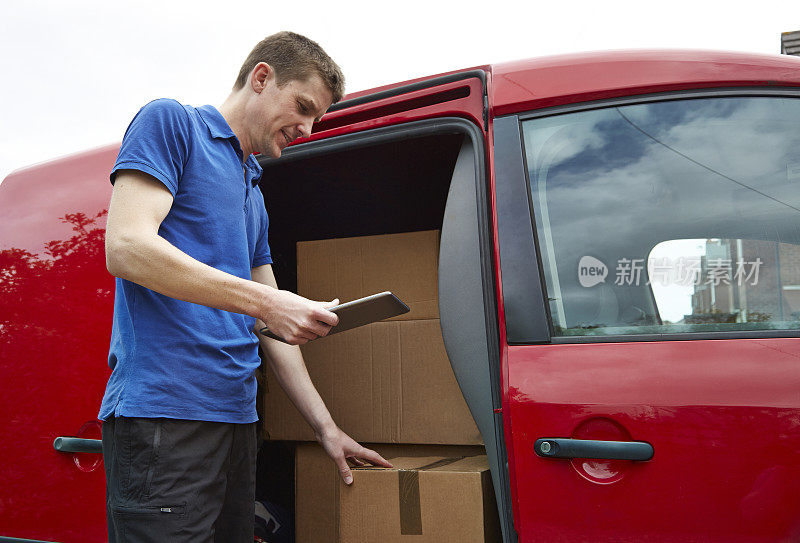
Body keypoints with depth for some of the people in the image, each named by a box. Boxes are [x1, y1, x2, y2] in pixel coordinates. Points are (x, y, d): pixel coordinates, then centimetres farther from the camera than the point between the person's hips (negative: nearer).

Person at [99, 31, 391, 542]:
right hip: (163, 408, -8)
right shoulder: (170, 121, 1)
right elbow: (126, 247, -14)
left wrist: (326, 426, 19)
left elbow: (276, 323, 23)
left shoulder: (254, 194, 23)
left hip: (237, 418, 8)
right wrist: (266, 302, -17)